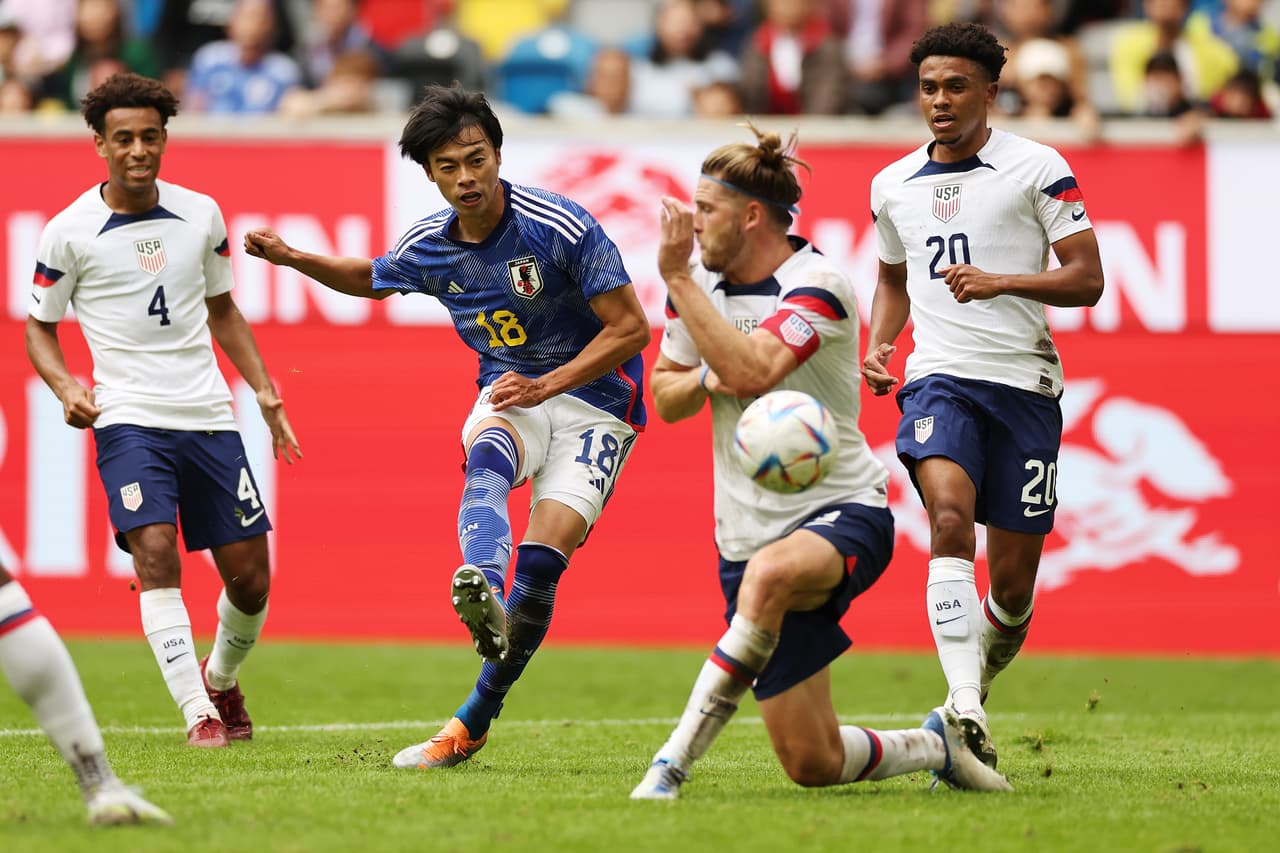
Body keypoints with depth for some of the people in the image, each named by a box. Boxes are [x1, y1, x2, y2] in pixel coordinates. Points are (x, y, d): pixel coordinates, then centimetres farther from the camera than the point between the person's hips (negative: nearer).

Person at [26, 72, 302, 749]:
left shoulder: (201, 214, 6)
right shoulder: (69, 232, -4)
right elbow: (39, 326, 6)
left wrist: (265, 392, 13)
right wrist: (65, 387, -12)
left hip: (209, 415, 4)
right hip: (128, 418, -4)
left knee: (250, 576, 3)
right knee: (155, 553, -22)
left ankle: (220, 680, 32)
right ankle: (198, 713, -20)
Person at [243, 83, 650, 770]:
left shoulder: (561, 227, -19)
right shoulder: (428, 248, -2)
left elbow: (630, 328, -15)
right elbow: (370, 280, 23)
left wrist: (546, 386, -23)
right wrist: (294, 259, 6)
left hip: (594, 401, -3)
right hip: (509, 394, 4)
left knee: (540, 563, -17)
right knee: (484, 462, -34)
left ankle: (474, 721, -6)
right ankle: (482, 593, -64)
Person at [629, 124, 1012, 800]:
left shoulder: (818, 286, -15)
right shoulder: (699, 284, 6)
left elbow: (752, 369, -31)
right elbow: (664, 394, 14)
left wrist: (677, 278, -27)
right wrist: (707, 377, -9)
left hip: (843, 514, -6)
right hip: (750, 534, 7)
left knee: (770, 572, -45)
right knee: (812, 764, 1)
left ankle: (674, 761, -39)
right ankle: (937, 744, 31)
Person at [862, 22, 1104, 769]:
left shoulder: (1038, 169, -1)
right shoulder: (893, 186, 13)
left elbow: (1086, 279, -3)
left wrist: (1000, 282, -18)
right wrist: (878, 344, 10)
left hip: (1025, 382, -1)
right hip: (939, 377, 1)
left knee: (1014, 582, 1)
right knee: (949, 515, -27)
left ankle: (979, 682, 31)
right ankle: (965, 708, -36)